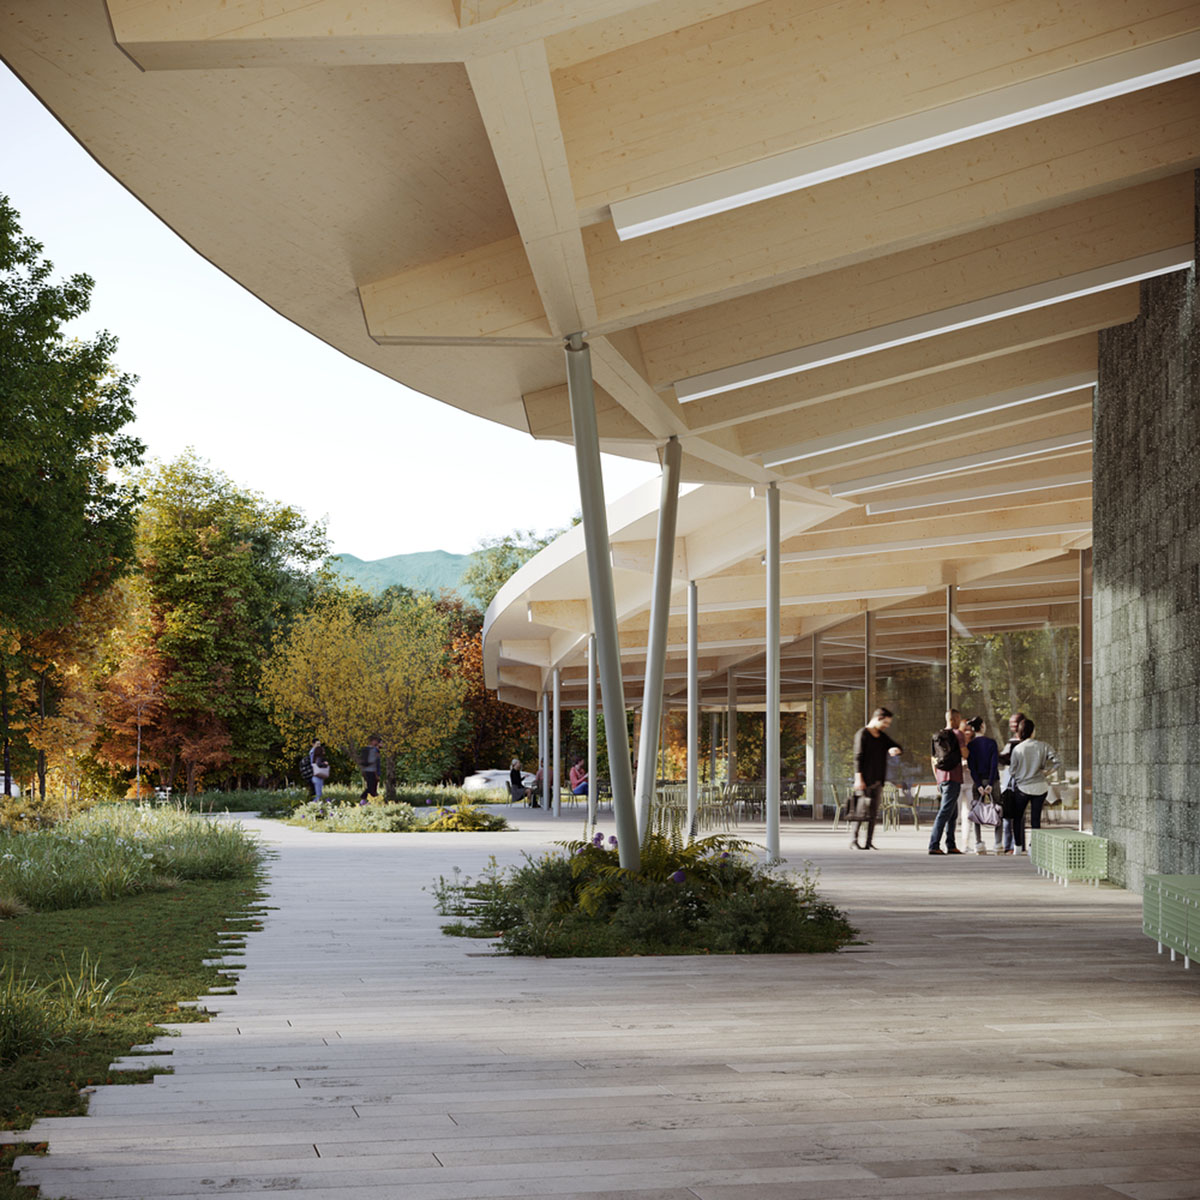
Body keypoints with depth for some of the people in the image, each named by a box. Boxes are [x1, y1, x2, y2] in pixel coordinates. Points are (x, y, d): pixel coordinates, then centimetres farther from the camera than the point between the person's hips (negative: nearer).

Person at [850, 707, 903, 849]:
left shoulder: (882, 736, 16)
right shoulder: (862, 734, -7)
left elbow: (898, 747, 18)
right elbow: (858, 757, -13)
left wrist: (896, 749, -8)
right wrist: (858, 778, -20)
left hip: (877, 779, 8)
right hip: (865, 780, -8)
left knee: (873, 812, 5)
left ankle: (869, 842, 6)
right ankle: (854, 840, -5)